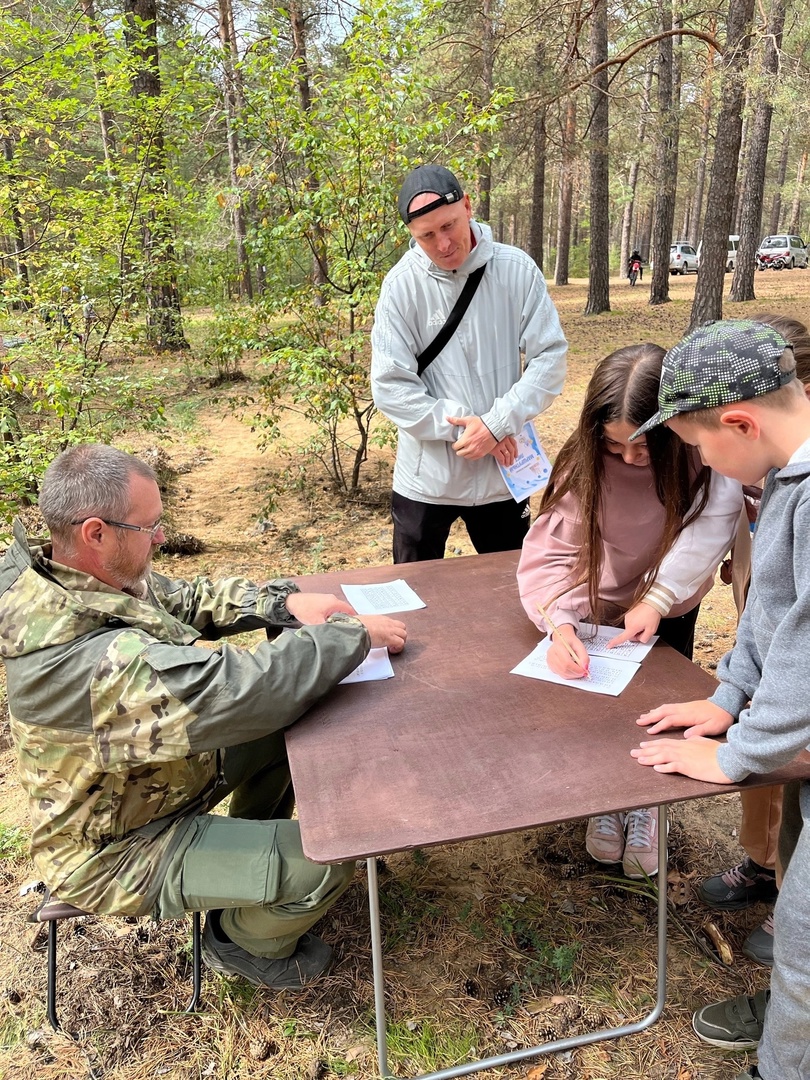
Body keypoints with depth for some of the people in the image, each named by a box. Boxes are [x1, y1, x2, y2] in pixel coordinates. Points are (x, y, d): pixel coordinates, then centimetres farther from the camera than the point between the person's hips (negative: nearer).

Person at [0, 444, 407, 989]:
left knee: (288, 726, 11)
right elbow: (242, 691, -41)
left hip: (151, 773, 9)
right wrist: (353, 632, -27)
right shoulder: (88, 660, -40)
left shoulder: (77, 577, -11)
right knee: (327, 860, -16)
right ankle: (244, 942, 17)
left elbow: (189, 599, 2)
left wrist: (285, 602, -13)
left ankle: (251, 852, 32)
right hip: (120, 849, -9)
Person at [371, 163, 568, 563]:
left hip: (502, 475, 1)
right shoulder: (402, 285, -9)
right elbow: (391, 386, -11)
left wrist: (498, 424, -16)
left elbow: (550, 357, -5)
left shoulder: (516, 269, -5)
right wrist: (463, 427, -17)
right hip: (426, 480, -1)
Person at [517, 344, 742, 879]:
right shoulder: (585, 463, -27)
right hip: (597, 612, 0)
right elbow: (552, 550, -30)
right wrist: (560, 622, -46)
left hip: (667, 613, 1)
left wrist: (656, 599, -43)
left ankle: (645, 801, 34)